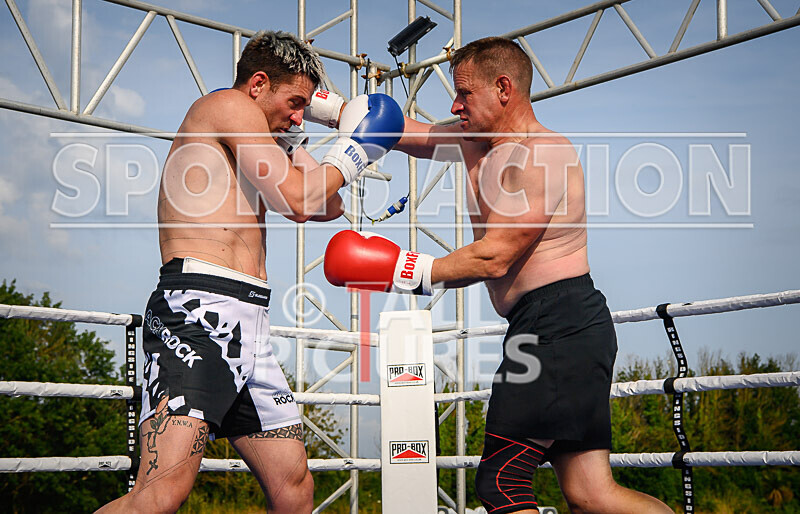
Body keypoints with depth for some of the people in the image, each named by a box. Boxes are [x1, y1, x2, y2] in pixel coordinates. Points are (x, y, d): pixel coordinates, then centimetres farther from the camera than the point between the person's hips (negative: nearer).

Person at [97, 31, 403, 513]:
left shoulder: (252, 141, 29)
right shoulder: (231, 105, 1)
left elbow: (328, 207, 34)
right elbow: (298, 201, -10)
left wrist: (291, 140, 29)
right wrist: (353, 150, 5)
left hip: (248, 325, 11)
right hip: (199, 311, -11)